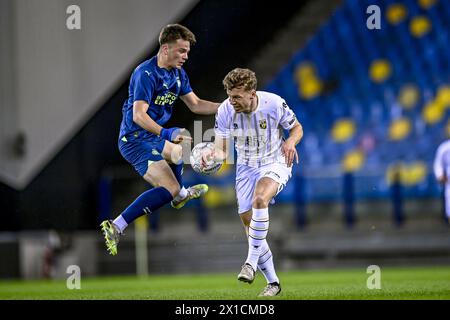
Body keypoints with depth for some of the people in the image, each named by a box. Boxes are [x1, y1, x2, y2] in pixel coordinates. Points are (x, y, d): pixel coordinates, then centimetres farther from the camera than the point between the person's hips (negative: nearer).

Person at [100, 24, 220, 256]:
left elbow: (195, 105, 17)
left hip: (153, 138, 10)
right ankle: (116, 226, -27)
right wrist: (166, 133, -44)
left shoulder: (177, 73, 7)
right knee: (169, 189, -24)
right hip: (135, 139, -10)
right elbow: (139, 115, -31)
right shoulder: (146, 74, -22)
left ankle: (180, 195, 68)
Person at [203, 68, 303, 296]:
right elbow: (222, 150, -12)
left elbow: (297, 128, -3)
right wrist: (212, 154, -36)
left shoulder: (274, 104, -20)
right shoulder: (225, 111, -15)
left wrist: (291, 142, -25)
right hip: (246, 168, 4)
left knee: (260, 199, -34)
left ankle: (252, 261, -25)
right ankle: (272, 282, 15)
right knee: (249, 224, 1)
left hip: (275, 163, -4)